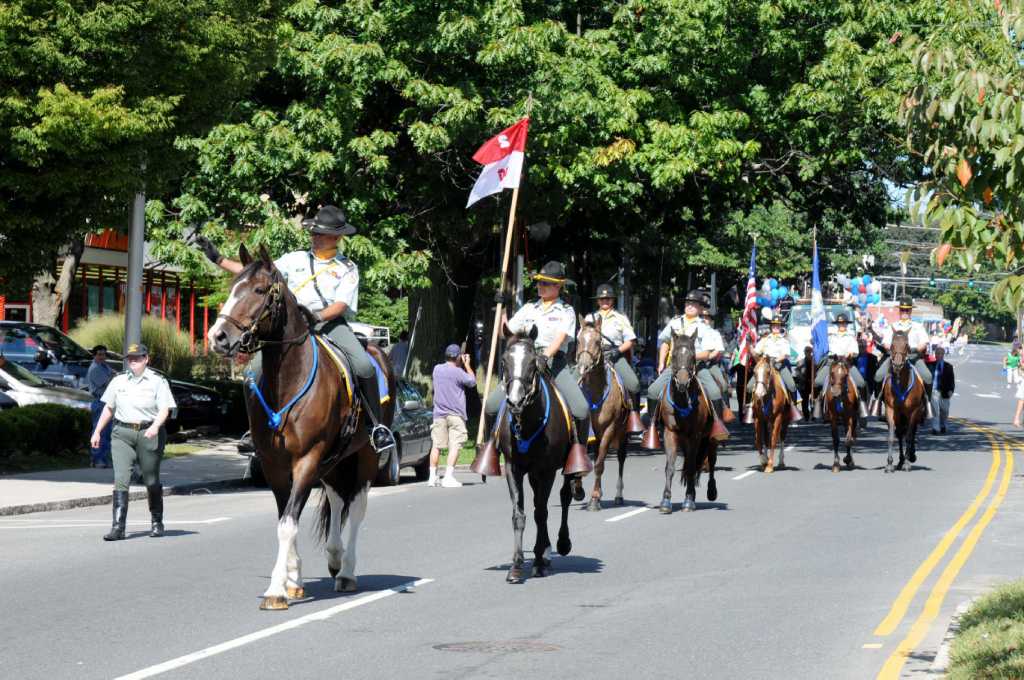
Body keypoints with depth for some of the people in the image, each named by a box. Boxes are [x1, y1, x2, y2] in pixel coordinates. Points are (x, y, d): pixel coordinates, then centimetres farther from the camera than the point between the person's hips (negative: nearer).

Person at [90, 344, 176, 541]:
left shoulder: (158, 381, 1)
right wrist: (97, 431, 16)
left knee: (152, 481, 8)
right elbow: (108, 408, 19)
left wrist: (155, 426, -24)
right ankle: (118, 527, -15)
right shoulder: (119, 381, 12)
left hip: (148, 433, -2)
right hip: (122, 434, 2)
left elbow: (164, 410, -6)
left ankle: (156, 522, 27)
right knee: (120, 479, -10)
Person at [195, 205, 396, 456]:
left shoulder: (347, 268, 6)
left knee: (364, 365, -27)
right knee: (259, 366, -18)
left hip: (331, 323, -3)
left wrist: (317, 316, -24)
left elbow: (341, 305, -5)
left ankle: (378, 425, -14)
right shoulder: (296, 259, 15)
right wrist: (218, 258, 9)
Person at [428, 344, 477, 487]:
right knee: (455, 445, -6)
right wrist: (467, 365, 8)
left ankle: (432, 477, 13)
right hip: (455, 414, -5)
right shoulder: (458, 372, -12)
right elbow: (472, 382, 1)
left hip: (439, 414, 5)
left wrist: (462, 365, 23)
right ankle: (448, 477, -14)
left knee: (436, 445, 10)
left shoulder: (437, 369, 5)